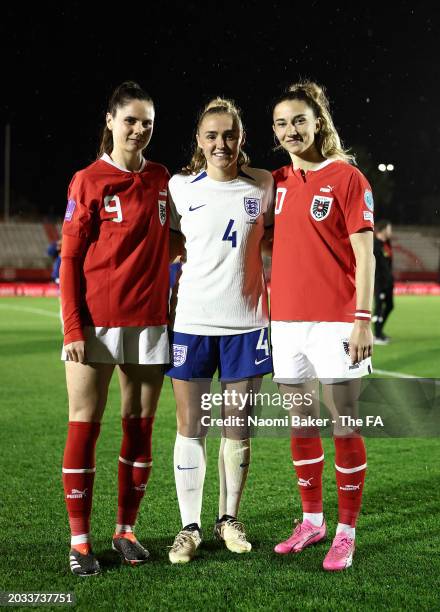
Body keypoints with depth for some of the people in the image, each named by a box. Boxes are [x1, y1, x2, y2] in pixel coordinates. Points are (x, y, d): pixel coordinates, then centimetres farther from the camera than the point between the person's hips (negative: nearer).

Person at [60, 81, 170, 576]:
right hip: (95, 321, -4)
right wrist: (73, 326, -12)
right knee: (84, 425, -2)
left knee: (139, 427, 8)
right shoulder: (88, 181, -1)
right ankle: (80, 541, 8)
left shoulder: (162, 180, 11)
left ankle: (126, 530, 20)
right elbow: (70, 259, -4)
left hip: (149, 321, 4)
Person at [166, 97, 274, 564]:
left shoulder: (262, 185, 3)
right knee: (190, 427, 2)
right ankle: (189, 526, 13)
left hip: (245, 321, 1)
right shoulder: (180, 186, 1)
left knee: (237, 426, 8)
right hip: (191, 320, 0)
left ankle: (228, 519, 24)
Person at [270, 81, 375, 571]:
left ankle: (346, 533, 10)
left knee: (343, 425, -1)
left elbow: (364, 256, -7)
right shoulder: (277, 182, 11)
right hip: (286, 319, 5)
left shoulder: (347, 177, -4)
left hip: (334, 320, -5)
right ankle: (312, 521, 25)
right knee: (301, 423, 11)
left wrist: (362, 320, -14)